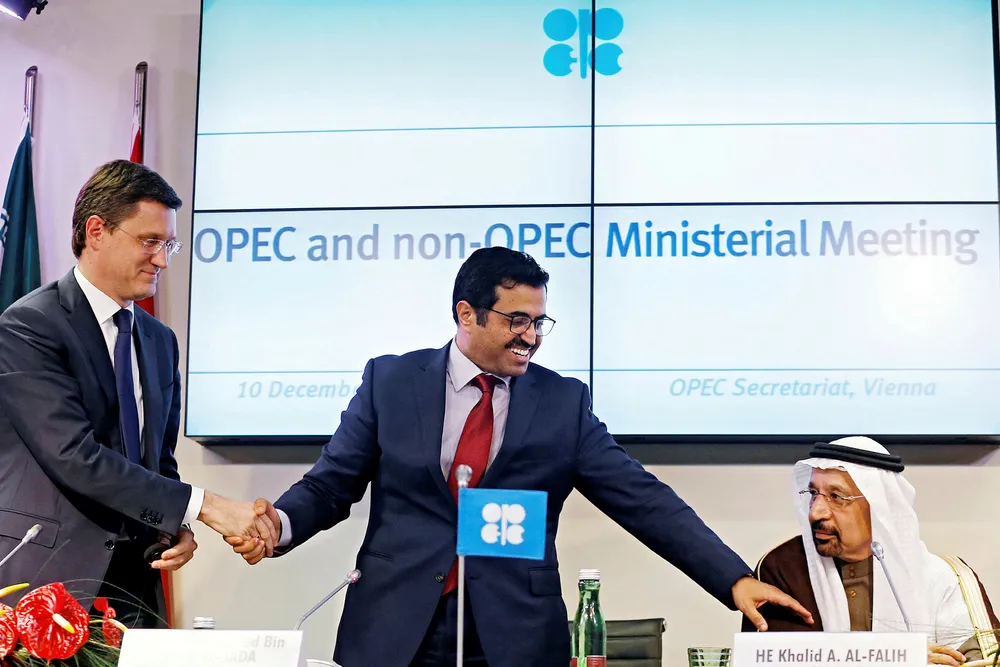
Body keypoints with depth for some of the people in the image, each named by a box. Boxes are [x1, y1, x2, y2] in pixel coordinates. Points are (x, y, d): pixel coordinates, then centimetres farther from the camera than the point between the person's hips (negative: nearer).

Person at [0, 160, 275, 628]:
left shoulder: (160, 341, 13)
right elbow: (75, 456, -20)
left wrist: (175, 528, -2)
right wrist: (201, 505, -22)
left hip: (133, 584, 6)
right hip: (49, 583, -6)